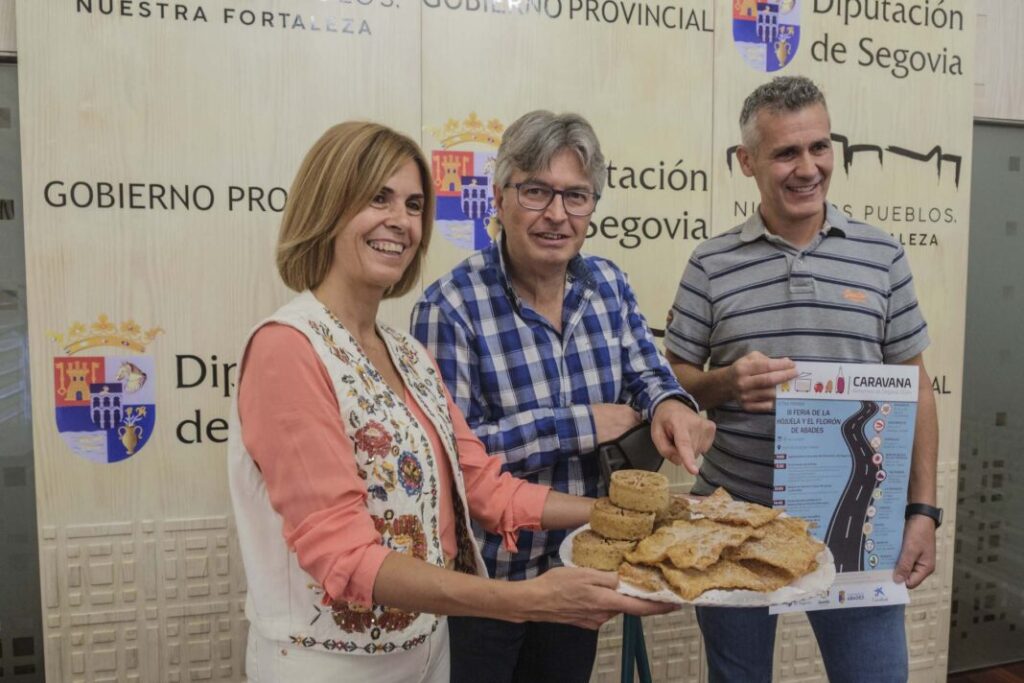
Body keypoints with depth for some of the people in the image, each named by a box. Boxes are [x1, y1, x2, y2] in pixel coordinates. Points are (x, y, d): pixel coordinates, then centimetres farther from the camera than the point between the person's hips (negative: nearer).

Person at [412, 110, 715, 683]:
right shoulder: (451, 306, -19)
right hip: (482, 577, -5)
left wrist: (669, 404, -24)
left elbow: (646, 375, 1)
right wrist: (579, 425, -23)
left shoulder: (608, 283, -1)